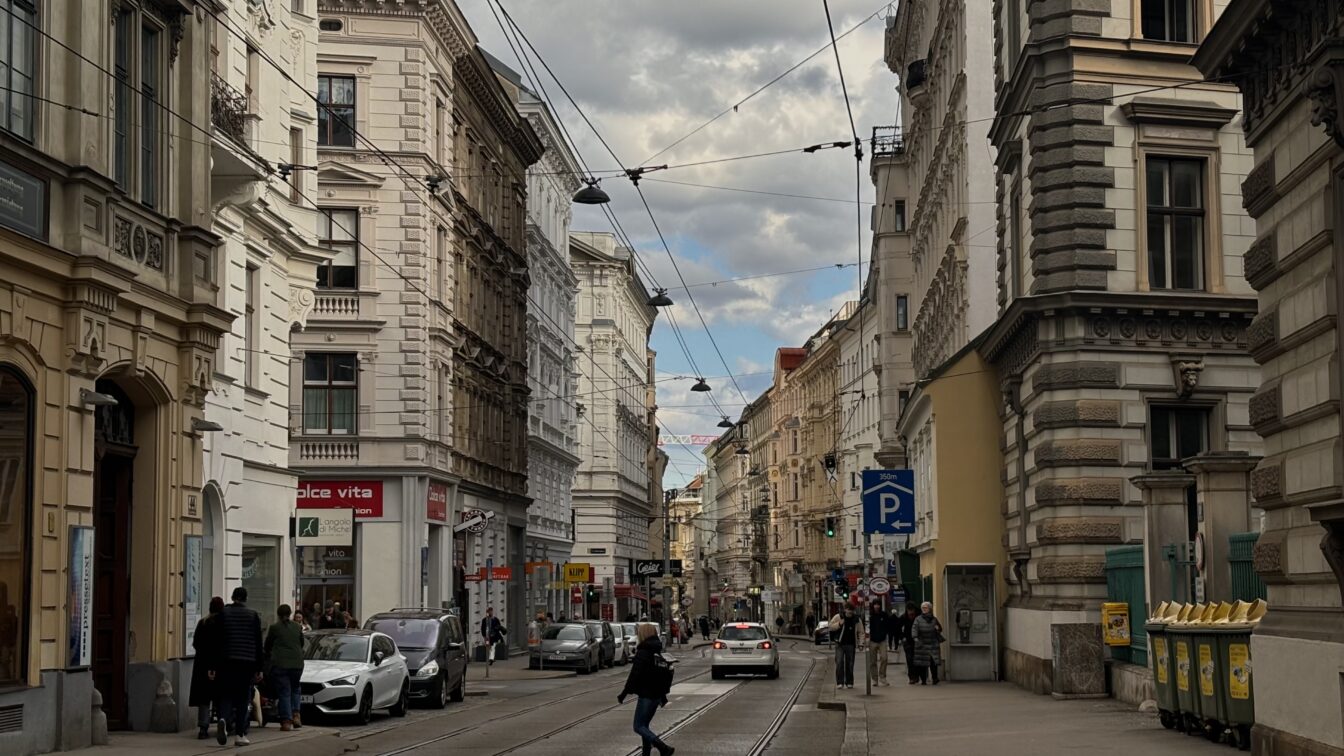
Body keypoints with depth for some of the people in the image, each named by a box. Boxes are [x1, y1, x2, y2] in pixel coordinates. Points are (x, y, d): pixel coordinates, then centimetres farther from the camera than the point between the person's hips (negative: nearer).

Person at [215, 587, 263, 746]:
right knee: (243, 698, 5)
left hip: (226, 662, 0)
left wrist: (213, 667, 2)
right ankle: (240, 735, 2)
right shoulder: (253, 616, 3)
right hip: (247, 662, 0)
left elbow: (216, 641, 0)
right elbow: (258, 644, 4)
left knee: (226, 695, 8)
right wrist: (258, 669, 8)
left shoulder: (223, 613, 2)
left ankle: (223, 719, -21)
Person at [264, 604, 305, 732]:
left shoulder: (274, 628, -3)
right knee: (294, 689, 21)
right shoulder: (297, 627, 7)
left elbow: (268, 645, 10)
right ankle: (295, 715, 7)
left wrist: (268, 656, 31)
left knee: (283, 692, 0)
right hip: (297, 663, 3)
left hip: (280, 664, -3)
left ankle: (286, 721, -5)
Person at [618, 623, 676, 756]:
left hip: (646, 695, -9)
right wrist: (663, 696, 28)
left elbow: (634, 675, -20)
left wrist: (624, 693, -14)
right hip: (657, 695, 9)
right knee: (644, 725, 18)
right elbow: (666, 674, 19)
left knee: (639, 727, -4)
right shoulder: (658, 652, 12)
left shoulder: (643, 653, -14)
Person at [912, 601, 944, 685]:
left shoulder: (934, 619, 14)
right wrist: (915, 637, -29)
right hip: (922, 644, -2)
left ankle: (935, 678, 3)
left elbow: (940, 629, 27)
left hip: (933, 644, 2)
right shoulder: (918, 619, 4)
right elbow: (914, 628, -12)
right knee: (922, 664, -2)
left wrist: (938, 628, 2)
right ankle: (923, 680, 5)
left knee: (933, 662, -8)